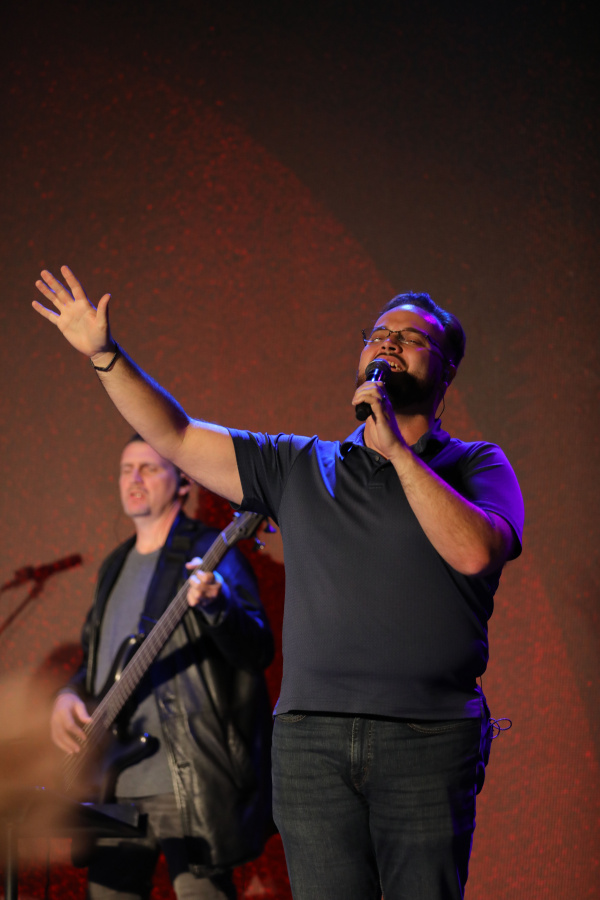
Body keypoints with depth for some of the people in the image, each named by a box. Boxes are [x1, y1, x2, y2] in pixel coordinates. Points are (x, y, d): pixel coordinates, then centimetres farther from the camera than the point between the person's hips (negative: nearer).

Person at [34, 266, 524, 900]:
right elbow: (176, 438, 15)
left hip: (428, 738, -2)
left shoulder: (475, 465, 10)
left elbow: (474, 551, -11)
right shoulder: (302, 466, 19)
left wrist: (398, 450, -10)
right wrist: (104, 353, 5)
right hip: (311, 738, 2)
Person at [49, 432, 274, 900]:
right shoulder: (116, 566, 20)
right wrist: (70, 696, 7)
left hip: (190, 780, -7)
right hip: (113, 779, 8)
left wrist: (216, 603, -35)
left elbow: (259, 652, -15)